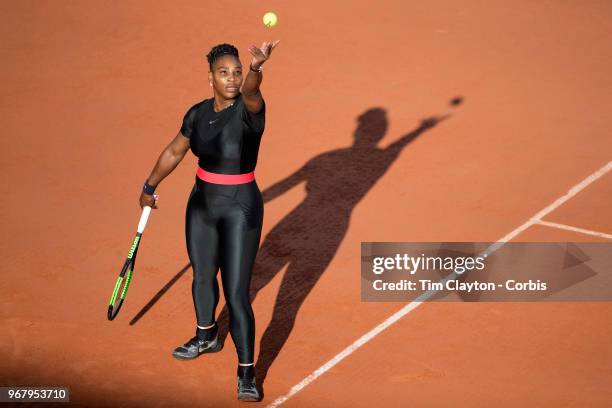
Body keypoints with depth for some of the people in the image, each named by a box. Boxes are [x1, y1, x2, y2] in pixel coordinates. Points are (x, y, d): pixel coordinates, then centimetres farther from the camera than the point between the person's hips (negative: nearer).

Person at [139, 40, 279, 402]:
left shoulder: (249, 110, -18)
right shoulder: (198, 113, -1)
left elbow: (250, 91, -44)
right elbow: (175, 152, 15)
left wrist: (256, 68, -65)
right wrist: (150, 186, 23)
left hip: (241, 209, -6)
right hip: (201, 204, 6)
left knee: (237, 294, -9)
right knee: (202, 277, 24)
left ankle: (247, 373, 4)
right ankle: (207, 337, 51)